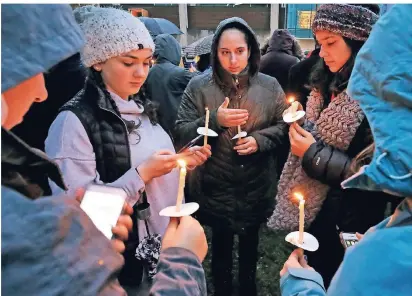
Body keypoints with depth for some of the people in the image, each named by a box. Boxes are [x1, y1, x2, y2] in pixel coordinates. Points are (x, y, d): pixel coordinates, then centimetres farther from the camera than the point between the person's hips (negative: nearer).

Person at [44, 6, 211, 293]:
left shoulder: (141, 107, 5)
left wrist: (181, 161, -4)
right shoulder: (74, 121, -20)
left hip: (167, 241, 8)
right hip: (122, 259, -7)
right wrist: (142, 173, -24)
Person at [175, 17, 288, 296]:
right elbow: (181, 132, -9)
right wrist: (215, 120, -24)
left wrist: (260, 140, -17)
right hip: (215, 187, -2)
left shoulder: (269, 85, -4)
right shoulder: (199, 86, -8)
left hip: (256, 186, 2)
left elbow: (284, 126, 2)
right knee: (221, 242, 18)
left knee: (250, 240, 23)